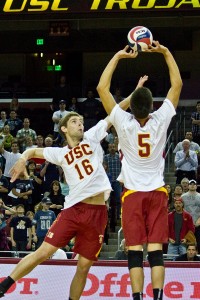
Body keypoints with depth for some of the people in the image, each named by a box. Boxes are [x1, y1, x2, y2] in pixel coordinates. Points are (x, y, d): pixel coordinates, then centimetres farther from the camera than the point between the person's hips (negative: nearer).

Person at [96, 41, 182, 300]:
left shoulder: (124, 123, -14)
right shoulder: (160, 120, -11)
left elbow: (102, 88, -8)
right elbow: (177, 84, 0)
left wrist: (119, 56, -2)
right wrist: (165, 52, 5)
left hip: (133, 193, -1)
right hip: (157, 192, 1)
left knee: (135, 251, -3)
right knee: (156, 250, -2)